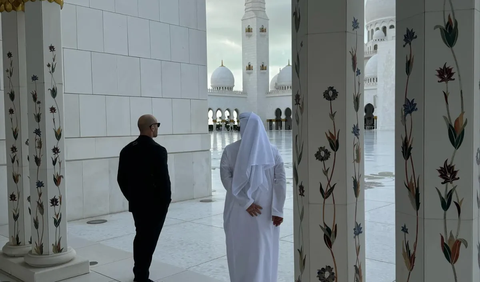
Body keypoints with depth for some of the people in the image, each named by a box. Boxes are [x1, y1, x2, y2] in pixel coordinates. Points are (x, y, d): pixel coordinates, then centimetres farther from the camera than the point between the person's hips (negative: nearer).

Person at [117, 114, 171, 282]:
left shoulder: (127, 150, 3)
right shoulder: (158, 150, -18)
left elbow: (121, 179, 6)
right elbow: (163, 180, -19)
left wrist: (131, 197, 17)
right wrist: (166, 200, -6)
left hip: (136, 203, 7)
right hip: (155, 204, -7)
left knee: (140, 236, 22)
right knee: (149, 239, 4)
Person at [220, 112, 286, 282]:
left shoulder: (230, 150, -4)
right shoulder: (272, 151, 0)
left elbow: (226, 178, -15)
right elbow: (281, 181, -8)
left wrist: (246, 203, -16)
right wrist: (277, 210, -9)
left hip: (239, 210, -1)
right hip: (265, 211, 1)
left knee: (240, 251, 14)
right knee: (263, 252, 13)